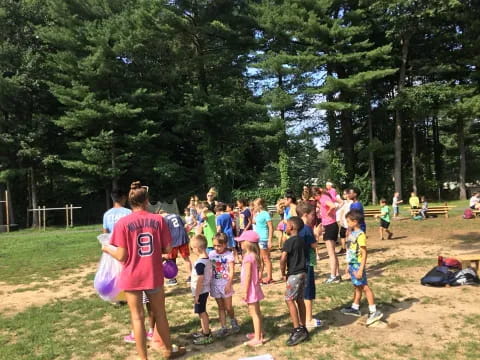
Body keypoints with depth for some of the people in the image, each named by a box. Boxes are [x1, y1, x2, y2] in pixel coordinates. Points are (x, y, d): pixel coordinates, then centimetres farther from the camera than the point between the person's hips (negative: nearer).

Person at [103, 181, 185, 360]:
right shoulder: (159, 219, -6)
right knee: (160, 314, 19)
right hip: (154, 276, 2)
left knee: (137, 317, 12)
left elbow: (122, 256, -11)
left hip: (132, 277, -1)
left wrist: (107, 249, 9)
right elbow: (167, 249, -2)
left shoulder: (123, 222, -11)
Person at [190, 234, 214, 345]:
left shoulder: (199, 263, -25)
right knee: (203, 312, 21)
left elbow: (200, 280, -25)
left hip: (200, 291, -9)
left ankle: (207, 336, 13)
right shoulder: (207, 259, 3)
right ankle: (205, 331, 34)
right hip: (205, 289, 9)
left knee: (202, 312, 3)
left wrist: (197, 295, -19)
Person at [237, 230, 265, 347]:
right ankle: (259, 333, 33)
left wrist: (245, 292, -17)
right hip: (255, 287, 9)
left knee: (254, 313, -2)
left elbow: (247, 276, -22)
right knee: (257, 312, 20)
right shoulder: (254, 255, 5)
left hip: (251, 288, -9)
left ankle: (257, 339, 4)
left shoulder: (248, 257, -22)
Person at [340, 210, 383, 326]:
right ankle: (355, 308, 30)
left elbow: (364, 253, -20)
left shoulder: (360, 235, -19)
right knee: (357, 286, 19)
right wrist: (349, 265, 20)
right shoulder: (352, 234, 8)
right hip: (352, 264, 9)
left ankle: (374, 312, 5)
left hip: (358, 265, -9)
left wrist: (361, 269, -21)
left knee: (364, 287, -3)